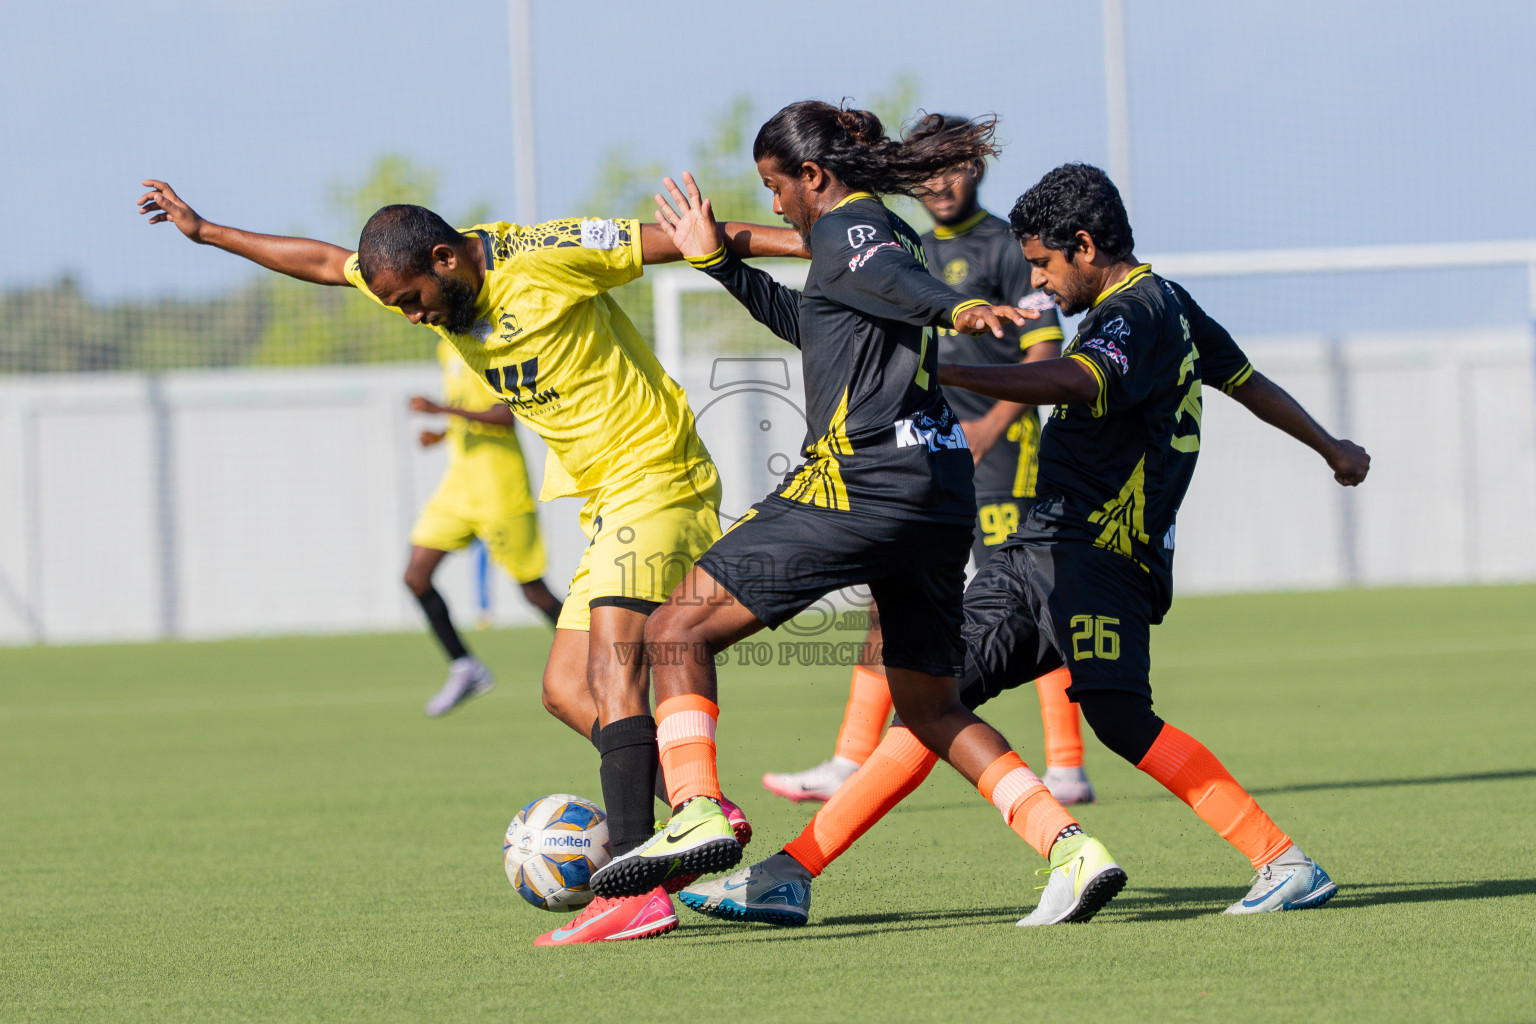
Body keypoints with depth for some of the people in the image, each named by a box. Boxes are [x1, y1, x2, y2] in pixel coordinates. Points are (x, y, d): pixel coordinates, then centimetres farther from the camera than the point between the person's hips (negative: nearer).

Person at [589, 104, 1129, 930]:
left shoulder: (848, 227, -3)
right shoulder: (889, 235, 24)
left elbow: (891, 281, -27)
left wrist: (956, 308, -48)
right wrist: (717, 263, 44)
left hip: (862, 482, -9)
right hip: (939, 492, 9)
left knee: (677, 630, -1)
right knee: (929, 708, 15)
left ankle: (697, 814, -17)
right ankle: (1070, 848, 1)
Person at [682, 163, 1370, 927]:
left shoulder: (1139, 313, -11)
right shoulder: (1167, 305, 20)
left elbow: (1073, 382, -32)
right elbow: (1248, 380, 33)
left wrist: (944, 374, -40)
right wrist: (1332, 448, 47)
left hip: (1098, 554, -10)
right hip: (1039, 550, 10)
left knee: (1120, 719, -24)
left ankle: (1286, 863, -17)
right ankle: (790, 875, 0)